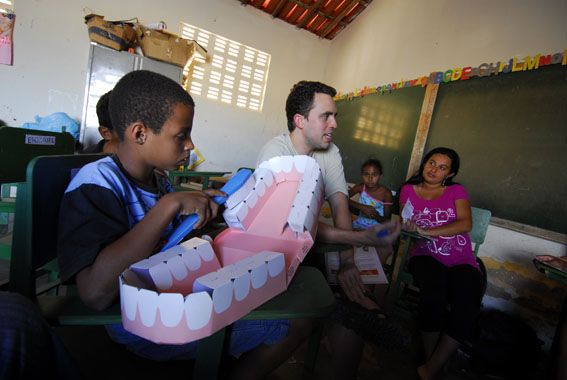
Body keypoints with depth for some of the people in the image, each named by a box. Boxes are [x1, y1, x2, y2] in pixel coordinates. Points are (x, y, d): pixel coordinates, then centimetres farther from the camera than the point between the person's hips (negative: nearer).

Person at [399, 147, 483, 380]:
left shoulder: (457, 191, 11)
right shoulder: (409, 190, 13)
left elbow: (466, 223, -5)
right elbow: (404, 222, 15)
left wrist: (427, 231, -17)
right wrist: (408, 228, -10)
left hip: (461, 260, 1)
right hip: (425, 255, -1)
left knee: (467, 304, -27)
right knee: (434, 292, -33)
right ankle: (429, 357, -10)